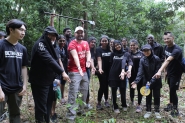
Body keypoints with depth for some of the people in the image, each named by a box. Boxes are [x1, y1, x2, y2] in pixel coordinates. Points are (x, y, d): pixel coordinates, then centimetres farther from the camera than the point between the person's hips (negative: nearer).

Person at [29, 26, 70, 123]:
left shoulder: (49, 45, 14)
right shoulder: (40, 44, -15)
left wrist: (55, 77, 10)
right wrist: (62, 72, -36)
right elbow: (49, 60, -29)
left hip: (48, 81, 9)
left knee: (48, 104, 15)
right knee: (41, 106, -5)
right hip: (39, 82, -9)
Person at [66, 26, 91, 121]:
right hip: (74, 72, -7)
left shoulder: (86, 43, 13)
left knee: (84, 92, 16)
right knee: (73, 93, -10)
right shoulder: (72, 44, -11)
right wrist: (79, 68, -40)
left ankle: (81, 110, 32)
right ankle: (71, 116, -4)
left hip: (84, 71, 7)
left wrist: (88, 60, -20)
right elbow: (75, 56, -26)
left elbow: (88, 53, 4)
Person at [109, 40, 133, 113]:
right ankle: (115, 107, 19)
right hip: (113, 75, 1)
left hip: (122, 75, -1)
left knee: (123, 91, 3)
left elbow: (130, 62, -13)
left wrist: (129, 70, -31)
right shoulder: (113, 54, 7)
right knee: (114, 92, 5)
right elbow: (110, 64, 8)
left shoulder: (126, 54, 2)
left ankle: (124, 105, 27)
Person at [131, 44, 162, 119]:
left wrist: (151, 81, -27)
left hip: (156, 81, -2)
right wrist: (136, 81, -31)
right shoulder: (142, 60, -9)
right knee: (148, 96, 11)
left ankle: (157, 111, 24)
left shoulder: (156, 59, -16)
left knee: (156, 96, 8)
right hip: (146, 81, 2)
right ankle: (148, 111, 24)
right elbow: (140, 71, -17)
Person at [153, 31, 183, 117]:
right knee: (171, 89, 18)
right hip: (169, 72, 7)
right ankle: (171, 104, 36)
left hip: (176, 73, -7)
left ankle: (175, 109, 15)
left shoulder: (177, 50, -28)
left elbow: (168, 60, -44)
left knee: (173, 91, -3)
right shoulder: (166, 47, -2)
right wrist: (165, 70, 11)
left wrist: (160, 71, -56)